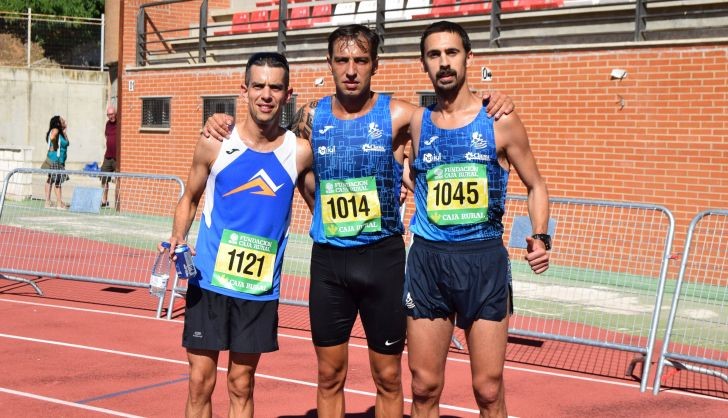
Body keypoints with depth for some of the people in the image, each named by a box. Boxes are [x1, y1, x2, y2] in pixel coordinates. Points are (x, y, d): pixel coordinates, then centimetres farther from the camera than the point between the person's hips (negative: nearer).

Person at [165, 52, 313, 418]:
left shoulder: (298, 152, -4)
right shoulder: (214, 144, -4)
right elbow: (190, 199, 8)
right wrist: (178, 240, -7)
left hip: (259, 289, 1)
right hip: (208, 281, 0)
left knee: (241, 386, 11)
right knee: (200, 382, 4)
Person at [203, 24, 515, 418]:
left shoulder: (398, 115, -6)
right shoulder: (311, 116, 2)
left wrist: (492, 103, -14)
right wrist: (226, 124, 5)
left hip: (383, 256, -2)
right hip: (328, 259, 2)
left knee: (388, 377, 8)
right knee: (329, 376, 11)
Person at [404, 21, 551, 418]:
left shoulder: (500, 121, -2)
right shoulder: (416, 121, 4)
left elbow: (535, 184, 6)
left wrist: (540, 238, -9)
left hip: (484, 259, -2)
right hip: (427, 258, 2)